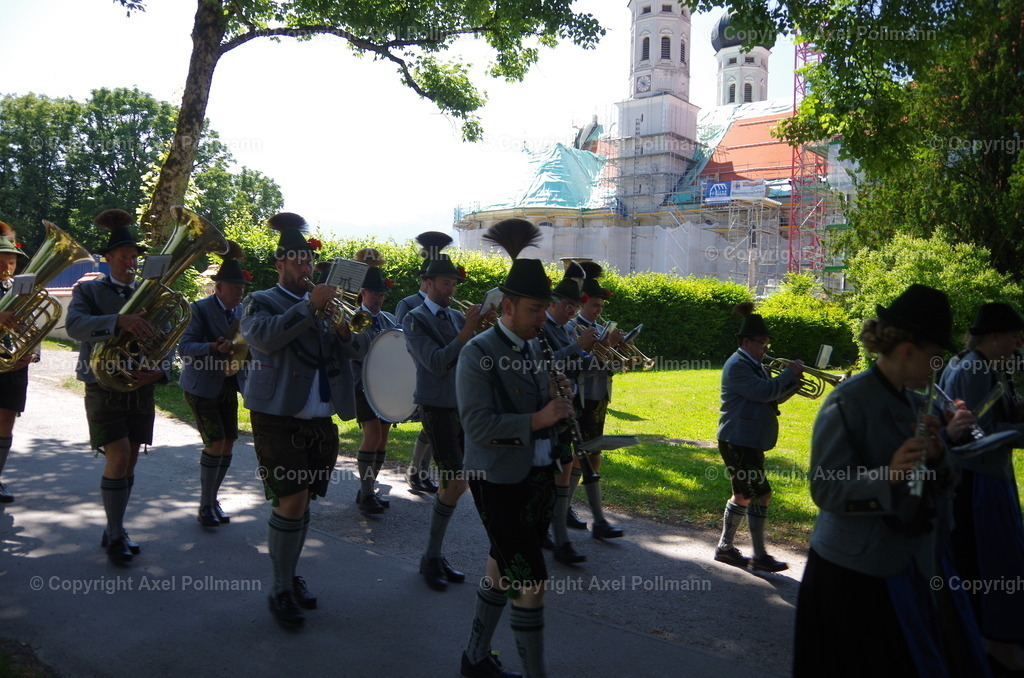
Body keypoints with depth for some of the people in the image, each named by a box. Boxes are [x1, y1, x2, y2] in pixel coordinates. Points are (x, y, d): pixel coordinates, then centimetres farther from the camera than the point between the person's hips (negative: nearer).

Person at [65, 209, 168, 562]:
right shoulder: (88, 290, 0)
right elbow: (74, 325, -21)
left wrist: (160, 370, -16)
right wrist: (119, 321, -38)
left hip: (141, 388, 4)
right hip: (104, 387, -4)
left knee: (129, 462, 9)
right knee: (117, 457, -13)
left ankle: (114, 530, 24)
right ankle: (115, 535, 3)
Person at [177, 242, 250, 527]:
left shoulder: (241, 311, 6)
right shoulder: (200, 309, -13)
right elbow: (184, 348, -22)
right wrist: (215, 348, -38)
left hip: (229, 385, 6)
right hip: (201, 386, -6)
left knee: (228, 443, 5)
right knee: (215, 442, -12)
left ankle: (213, 500, 21)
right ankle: (205, 505, 3)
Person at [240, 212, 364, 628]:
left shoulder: (325, 305, 16)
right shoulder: (261, 302, 1)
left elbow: (354, 352, 9)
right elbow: (263, 336, -21)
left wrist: (344, 332, -12)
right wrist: (309, 306, -26)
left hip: (321, 421, 5)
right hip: (279, 419, -5)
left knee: (302, 501, 12)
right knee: (291, 501, -11)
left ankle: (291, 575, 28)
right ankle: (280, 591, 4)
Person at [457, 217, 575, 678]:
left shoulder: (535, 348, 9)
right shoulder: (479, 353, -14)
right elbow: (477, 424, -22)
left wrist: (557, 396, -4)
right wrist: (537, 419, -28)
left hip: (539, 476, 8)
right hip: (499, 480, -7)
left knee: (503, 571, 18)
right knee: (532, 580, -6)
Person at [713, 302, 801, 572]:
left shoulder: (754, 365, 16)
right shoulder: (737, 365, -16)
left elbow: (775, 397, 17)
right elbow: (766, 391, -25)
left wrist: (794, 381, 1)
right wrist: (789, 373, -14)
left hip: (750, 441, 10)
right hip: (738, 442, -10)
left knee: (744, 495, 15)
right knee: (761, 494, -7)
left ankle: (725, 547, 25)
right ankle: (759, 556, 2)